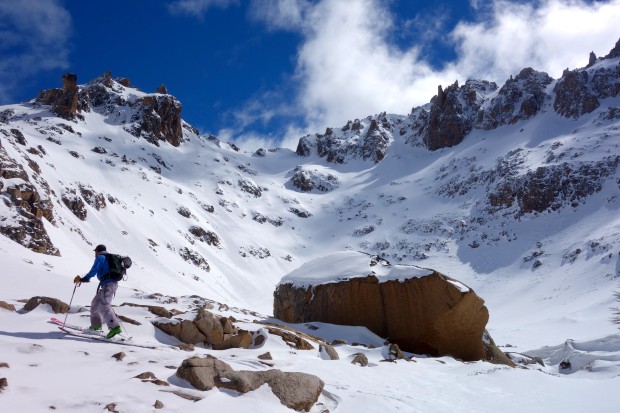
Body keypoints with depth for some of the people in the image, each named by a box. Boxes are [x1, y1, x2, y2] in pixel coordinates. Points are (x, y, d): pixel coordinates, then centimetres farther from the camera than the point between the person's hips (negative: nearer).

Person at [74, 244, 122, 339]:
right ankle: (96, 325, 25)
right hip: (113, 283, 10)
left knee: (103, 306, -16)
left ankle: (115, 327, -27)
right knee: (95, 303, 18)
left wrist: (82, 279, -2)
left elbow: (93, 271, -11)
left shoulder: (100, 257, -2)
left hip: (107, 284, -10)